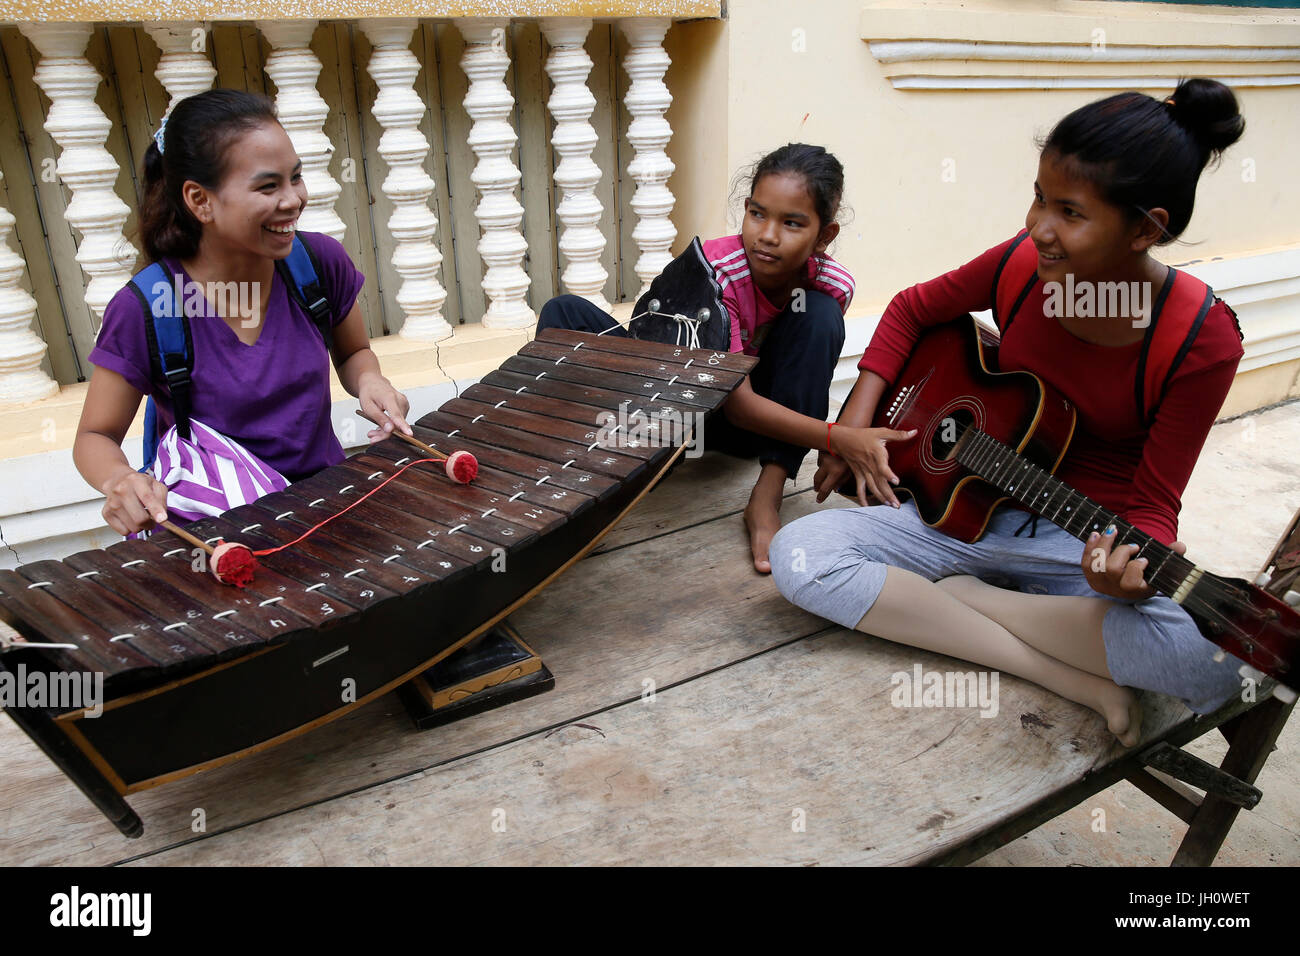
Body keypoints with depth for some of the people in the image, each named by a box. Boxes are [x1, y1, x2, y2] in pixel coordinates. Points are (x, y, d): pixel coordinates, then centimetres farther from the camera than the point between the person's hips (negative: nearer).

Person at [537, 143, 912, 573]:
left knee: (819, 314, -27)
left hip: (773, 411, 2)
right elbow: (737, 404, -33)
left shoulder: (833, 286, -18)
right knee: (565, 312, -20)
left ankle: (765, 501, -30)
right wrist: (839, 439, -43)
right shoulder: (716, 269, -28)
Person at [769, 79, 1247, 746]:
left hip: (1089, 541, -3)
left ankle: (953, 596, -16)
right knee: (799, 555, -22)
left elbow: (1154, 502, -11)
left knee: (1217, 662, -35)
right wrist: (856, 421, -1)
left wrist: (1136, 565, -34)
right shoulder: (1022, 266, -8)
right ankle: (1075, 678, -20)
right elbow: (913, 309, 10)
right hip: (972, 510, 4)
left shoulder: (1200, 338, -16)